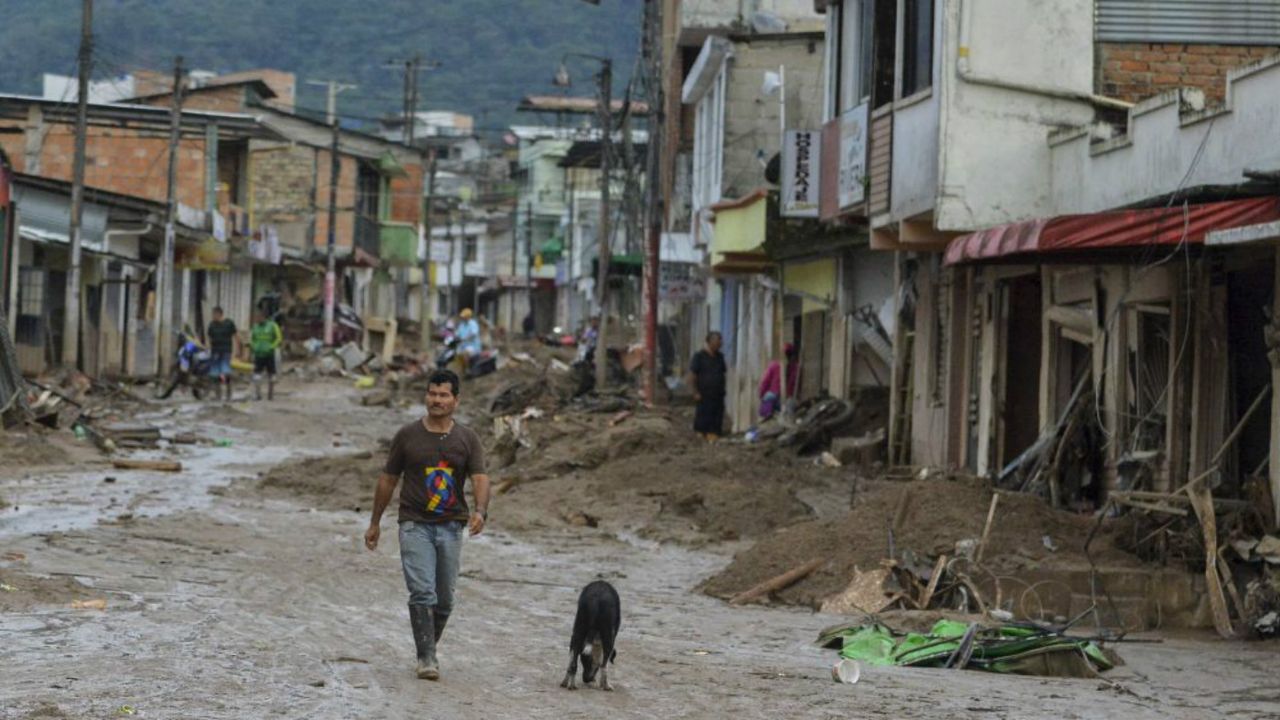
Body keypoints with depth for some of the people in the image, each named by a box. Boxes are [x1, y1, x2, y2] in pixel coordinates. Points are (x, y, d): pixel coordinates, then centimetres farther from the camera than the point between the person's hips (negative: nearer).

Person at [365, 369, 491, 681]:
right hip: (415, 526, -2)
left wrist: (480, 511, -29)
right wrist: (375, 522, 13)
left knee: (444, 599, 8)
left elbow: (480, 479, -9)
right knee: (422, 593, -15)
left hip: (451, 527, 2)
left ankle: (430, 648, 27)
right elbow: (388, 479, 10)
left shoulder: (468, 439, 3)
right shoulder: (407, 436, 1)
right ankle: (426, 658, -15)